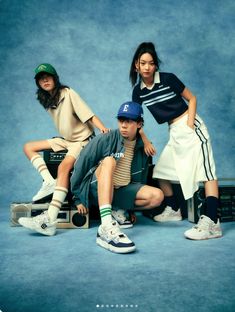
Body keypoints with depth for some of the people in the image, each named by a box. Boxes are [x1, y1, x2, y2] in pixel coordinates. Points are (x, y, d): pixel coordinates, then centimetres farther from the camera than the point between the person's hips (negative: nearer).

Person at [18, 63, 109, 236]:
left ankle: (50, 220, -42)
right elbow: (62, 122, 9)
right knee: (28, 147, 4)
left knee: (63, 168, -33)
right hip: (65, 139, 9)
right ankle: (49, 182, -14)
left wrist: (103, 128, -39)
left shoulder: (68, 93, -13)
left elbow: (89, 115, -20)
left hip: (82, 139, -8)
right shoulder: (47, 100, 9)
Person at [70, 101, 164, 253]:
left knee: (157, 196, -19)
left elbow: (140, 178, 16)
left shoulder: (143, 147, 4)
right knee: (109, 160, -36)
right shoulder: (105, 140, -9)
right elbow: (81, 165, -7)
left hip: (122, 191, 4)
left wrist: (132, 206, 17)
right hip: (98, 188, -4)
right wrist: (78, 198, -4)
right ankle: (106, 227, -51)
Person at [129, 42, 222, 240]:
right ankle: (174, 210, 25)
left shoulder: (168, 79, -9)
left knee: (205, 170, -14)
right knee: (161, 171, 9)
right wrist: (145, 141, -1)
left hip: (190, 126, -6)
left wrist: (190, 124, -14)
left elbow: (192, 99, -3)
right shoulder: (138, 91, 3)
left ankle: (212, 223, -22)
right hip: (174, 132, 7)